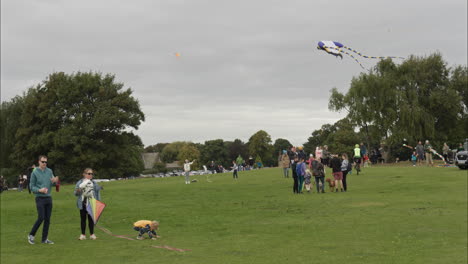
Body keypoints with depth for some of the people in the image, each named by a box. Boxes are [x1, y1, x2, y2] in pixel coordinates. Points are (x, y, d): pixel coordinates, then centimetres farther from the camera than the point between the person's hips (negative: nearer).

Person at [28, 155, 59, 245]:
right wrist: (39, 190, -21)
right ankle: (31, 235, 8)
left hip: (49, 198, 5)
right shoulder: (35, 173, -5)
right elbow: (32, 187, -4)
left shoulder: (50, 171, 8)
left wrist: (55, 181, -10)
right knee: (41, 218, -10)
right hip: (40, 198, -5)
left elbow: (53, 183, 14)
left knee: (48, 219, 5)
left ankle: (45, 238, 12)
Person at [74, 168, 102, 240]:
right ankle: (83, 234, 13)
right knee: (83, 219, 6)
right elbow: (75, 193, 0)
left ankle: (92, 234, 14)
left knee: (91, 219, 6)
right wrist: (78, 190, -22)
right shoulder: (80, 183, 0)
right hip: (83, 204, 0)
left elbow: (98, 193, 7)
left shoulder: (94, 183, 4)